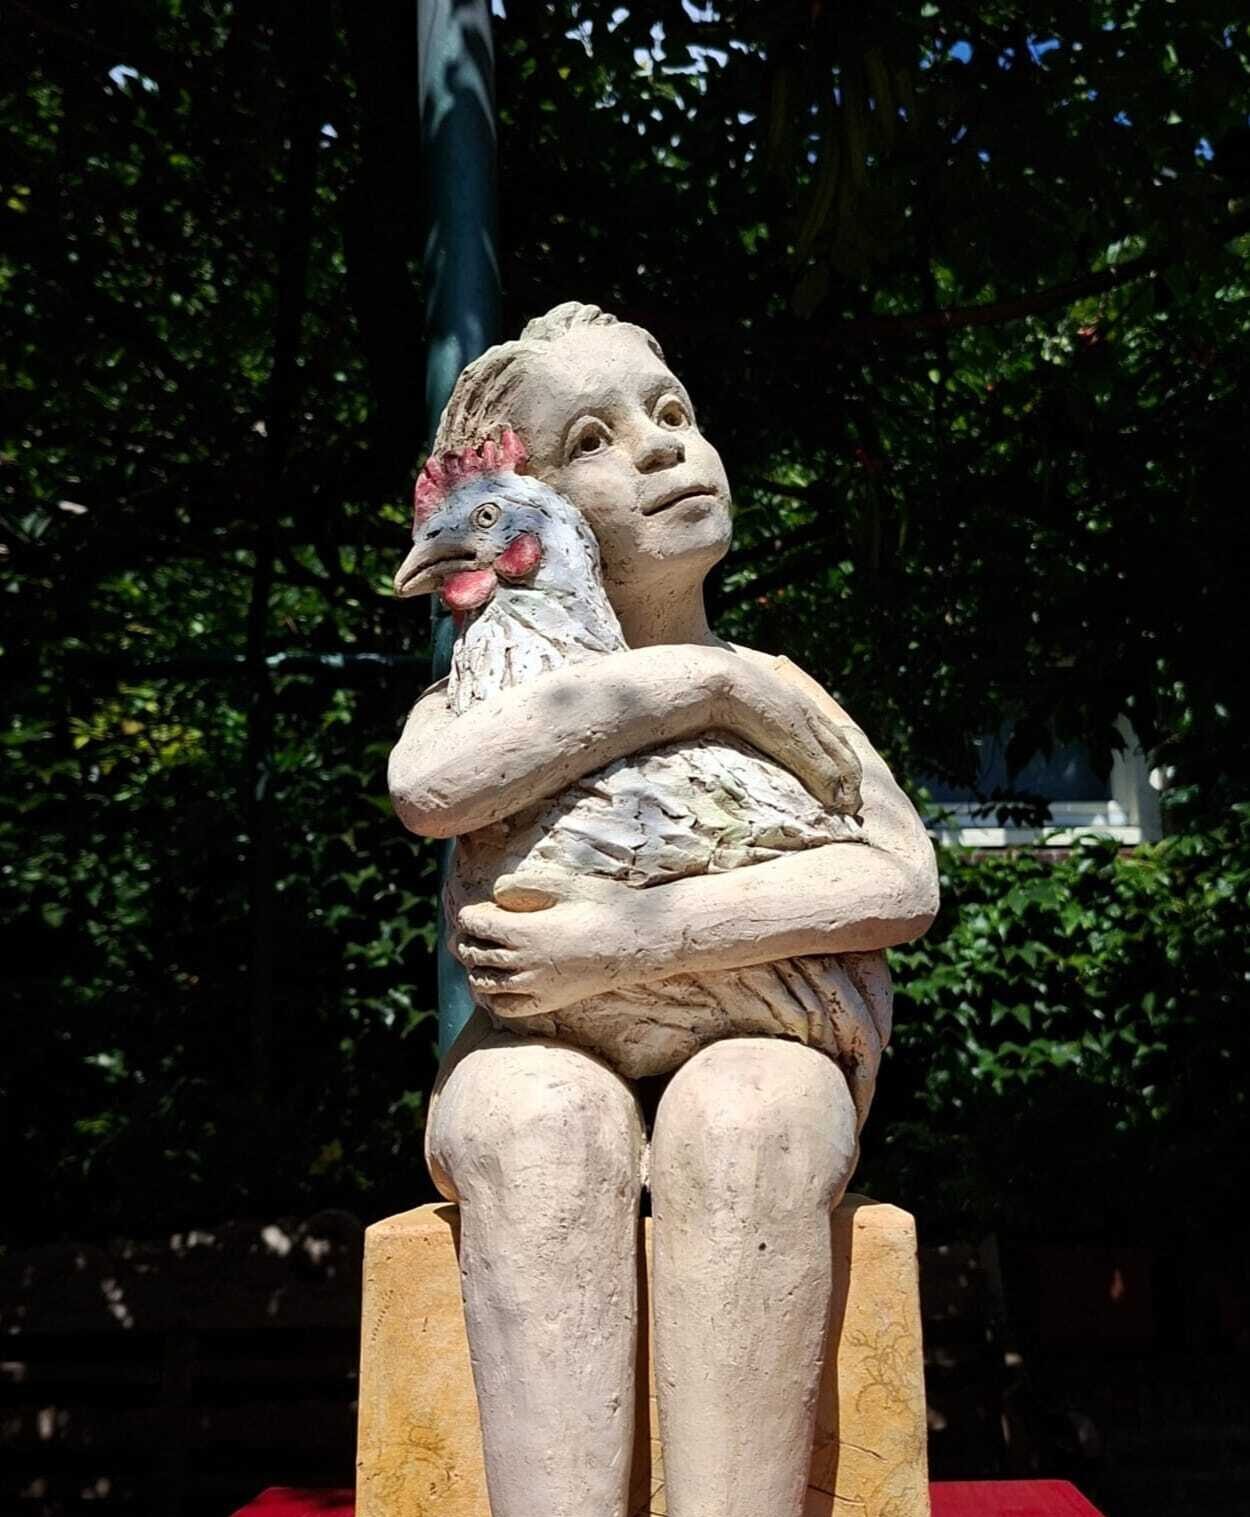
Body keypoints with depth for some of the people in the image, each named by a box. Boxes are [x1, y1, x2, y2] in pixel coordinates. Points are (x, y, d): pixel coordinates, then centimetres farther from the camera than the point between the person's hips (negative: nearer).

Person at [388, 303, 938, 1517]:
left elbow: (903, 884, -14)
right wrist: (702, 680, -18)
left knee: (747, 1102, -34)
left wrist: (628, 946, -24)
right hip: (542, 1106, 0)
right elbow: (429, 788, -22)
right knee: (538, 1109, -34)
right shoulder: (491, 691, 5)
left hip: (759, 1093, 0)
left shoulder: (782, 686, 6)